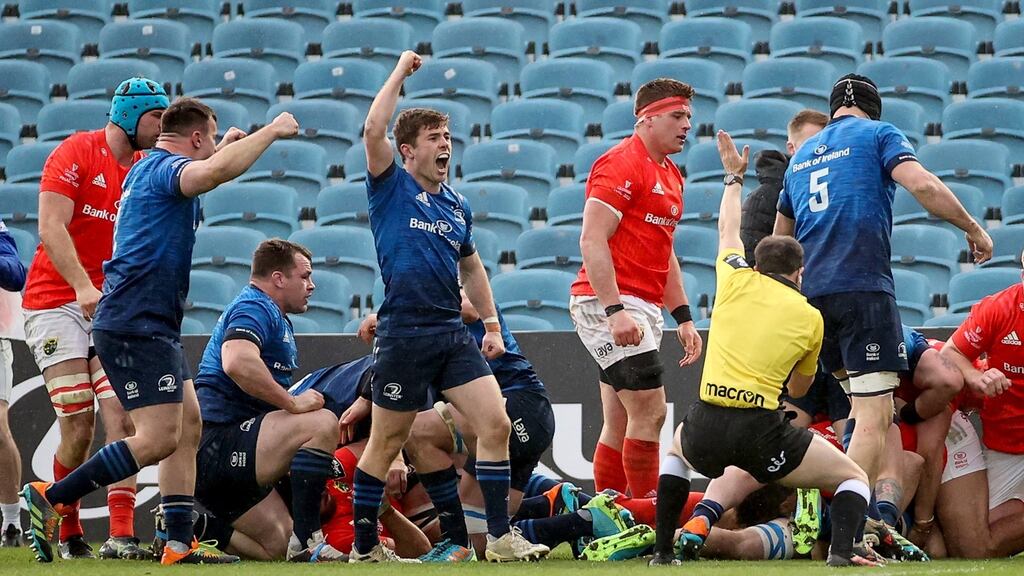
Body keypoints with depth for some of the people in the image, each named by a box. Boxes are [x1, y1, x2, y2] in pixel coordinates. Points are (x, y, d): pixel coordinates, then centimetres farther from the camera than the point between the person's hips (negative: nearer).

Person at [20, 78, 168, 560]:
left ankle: (121, 536, -15)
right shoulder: (75, 154, -6)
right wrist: (83, 287, -25)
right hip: (57, 304, -5)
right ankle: (68, 534, 10)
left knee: (122, 419, -11)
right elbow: (51, 228, -15)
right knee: (79, 425, -8)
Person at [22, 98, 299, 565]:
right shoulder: (164, 168, -12)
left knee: (188, 428, 8)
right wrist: (271, 131, -24)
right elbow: (216, 171, -35)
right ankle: (49, 498, -11)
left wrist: (229, 145, 47)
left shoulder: (149, 169, 20)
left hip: (155, 327, 11)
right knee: (159, 438, -14)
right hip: (136, 327, -11)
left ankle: (180, 543, 6)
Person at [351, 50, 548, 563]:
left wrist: (491, 323, 20)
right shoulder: (391, 188, -1)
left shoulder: (457, 205, 16)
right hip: (404, 334, -6)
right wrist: (401, 71, -9)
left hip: (453, 334, 6)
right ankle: (363, 546, 13)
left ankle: (500, 536, -2)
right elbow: (373, 129, -17)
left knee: (495, 424, -6)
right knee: (387, 443, 2)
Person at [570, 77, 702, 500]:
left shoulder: (670, 175, 19)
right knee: (650, 410, -14)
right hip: (609, 304, -10)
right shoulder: (622, 165, -11)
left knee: (620, 425, 8)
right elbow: (592, 241, -18)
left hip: (641, 308, 10)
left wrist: (684, 318, 20)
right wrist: (615, 310, -25)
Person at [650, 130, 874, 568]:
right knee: (854, 477, 14)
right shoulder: (810, 318, 8)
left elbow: (727, 230, 34)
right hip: (761, 433, -3)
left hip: (704, 432, 3)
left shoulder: (736, 282, 10)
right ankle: (841, 549, -15)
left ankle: (664, 549, 29)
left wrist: (734, 177, 50)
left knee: (677, 448, 40)